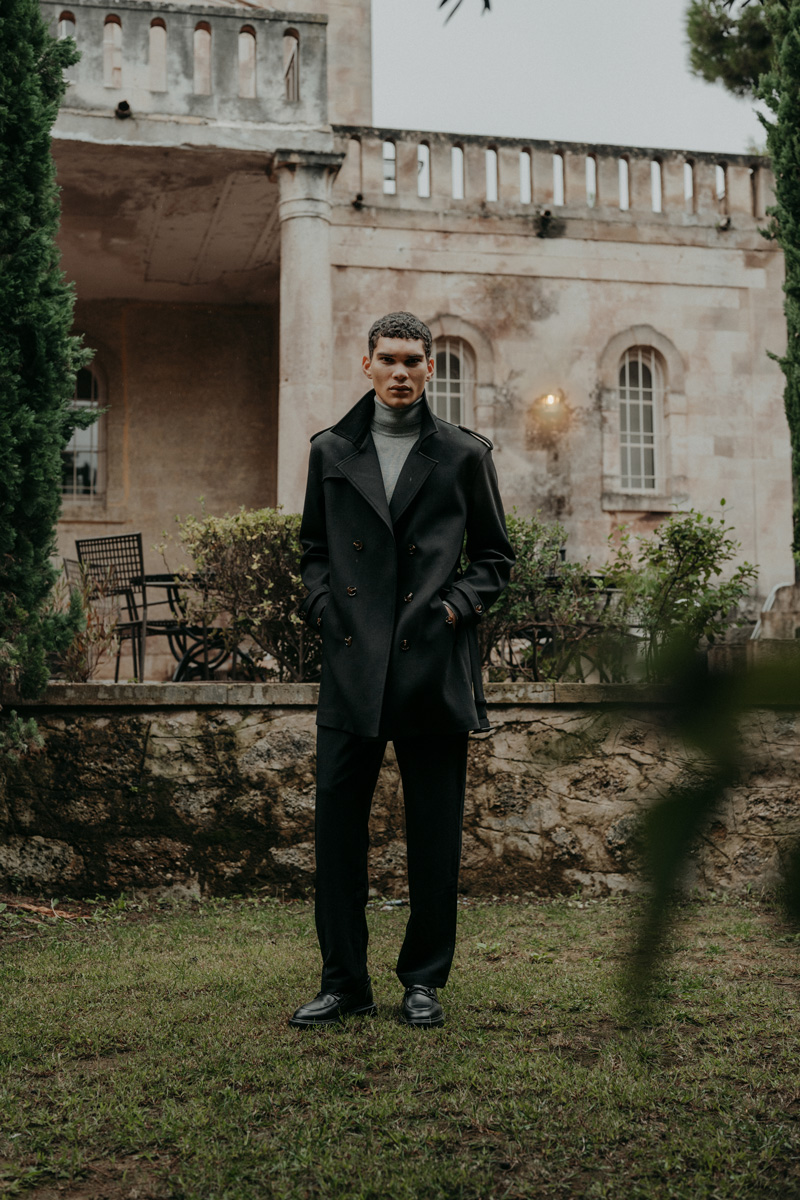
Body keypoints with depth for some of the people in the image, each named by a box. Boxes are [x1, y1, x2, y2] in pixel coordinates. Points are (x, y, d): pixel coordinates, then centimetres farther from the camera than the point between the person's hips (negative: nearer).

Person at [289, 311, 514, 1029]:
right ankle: (344, 982, 15)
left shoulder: (465, 455, 8)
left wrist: (456, 606, -4)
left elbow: (495, 556, 12)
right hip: (352, 667, 2)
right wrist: (322, 609, 3)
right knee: (336, 823, 2)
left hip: (434, 668, -1)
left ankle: (424, 980, 19)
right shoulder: (331, 451, 13)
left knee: (434, 836, 5)